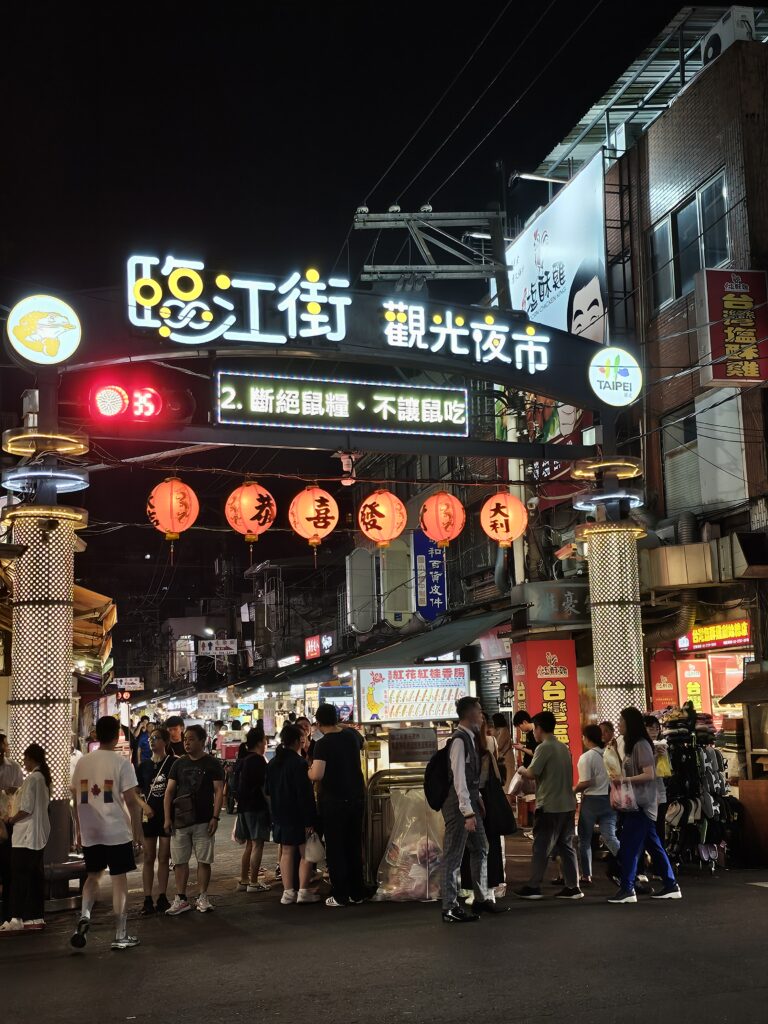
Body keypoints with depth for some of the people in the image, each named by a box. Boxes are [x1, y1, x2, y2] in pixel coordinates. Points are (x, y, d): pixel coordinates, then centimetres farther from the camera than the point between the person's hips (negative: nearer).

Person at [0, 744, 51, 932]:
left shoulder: (31, 779, -16)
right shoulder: (44, 778, 10)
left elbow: (26, 809, -19)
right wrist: (15, 818, 15)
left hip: (26, 834, -8)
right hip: (40, 834, 8)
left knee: (19, 876, -3)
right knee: (36, 876, 11)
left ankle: (17, 919, -2)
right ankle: (36, 917, 14)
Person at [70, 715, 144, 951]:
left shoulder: (82, 762, 4)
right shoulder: (121, 763, -9)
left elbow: (76, 799, 9)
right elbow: (132, 801, -10)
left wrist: (79, 830, 19)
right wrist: (138, 833, -2)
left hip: (89, 833, 4)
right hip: (117, 833, -4)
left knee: (93, 876, 21)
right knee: (119, 880, 6)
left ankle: (84, 916, -2)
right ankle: (121, 936, 10)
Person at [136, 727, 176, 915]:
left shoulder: (174, 763, -4)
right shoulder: (143, 766, 6)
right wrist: (144, 805, -9)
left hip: (168, 816, -2)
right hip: (149, 816, 2)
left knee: (164, 858, 6)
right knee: (148, 859, 5)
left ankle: (162, 898, 15)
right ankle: (148, 900, 9)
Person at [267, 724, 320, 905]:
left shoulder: (272, 764, 7)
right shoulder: (299, 763, -17)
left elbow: (269, 790, 15)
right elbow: (305, 794, -18)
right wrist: (310, 820, -16)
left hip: (280, 815, 7)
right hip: (298, 815, -7)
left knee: (286, 852, 11)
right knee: (306, 853, 2)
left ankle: (288, 892, 10)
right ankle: (303, 891, 0)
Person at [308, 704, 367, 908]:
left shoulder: (323, 744, -17)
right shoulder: (352, 735, 2)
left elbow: (316, 775, -27)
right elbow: (362, 743, 27)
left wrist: (308, 771, -5)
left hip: (334, 801, -6)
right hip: (356, 798, 6)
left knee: (335, 848, 3)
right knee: (354, 846, 14)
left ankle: (340, 896, 6)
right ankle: (357, 893, 20)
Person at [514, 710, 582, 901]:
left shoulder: (544, 747, -13)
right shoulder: (563, 747, 12)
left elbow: (532, 773, -16)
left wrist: (521, 770, 3)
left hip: (549, 806, -7)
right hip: (567, 804, 8)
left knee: (541, 847, 0)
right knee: (566, 845, 10)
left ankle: (533, 887, 4)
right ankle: (572, 887, 10)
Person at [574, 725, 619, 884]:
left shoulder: (586, 757, -12)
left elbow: (585, 783, -16)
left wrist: (572, 790, -1)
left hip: (592, 799, -4)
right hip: (609, 799, 4)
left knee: (585, 839, 10)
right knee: (610, 837, 0)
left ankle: (586, 876, 13)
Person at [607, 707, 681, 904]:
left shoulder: (641, 744, -12)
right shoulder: (631, 745, 16)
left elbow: (649, 774, -18)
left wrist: (625, 779, -22)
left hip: (641, 804, -9)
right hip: (634, 803, 9)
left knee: (629, 846, -9)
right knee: (653, 845, 10)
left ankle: (627, 890, -7)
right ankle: (671, 886, 14)